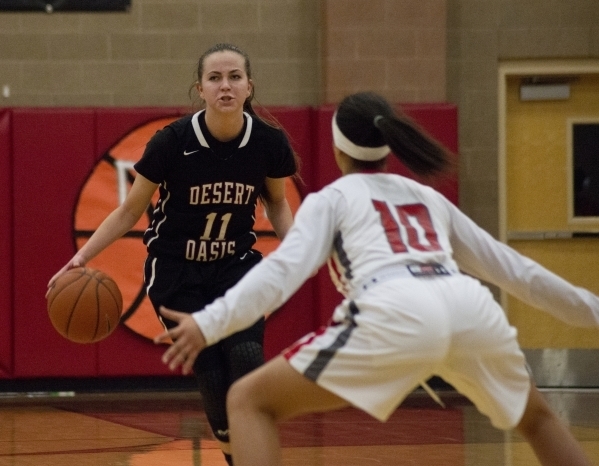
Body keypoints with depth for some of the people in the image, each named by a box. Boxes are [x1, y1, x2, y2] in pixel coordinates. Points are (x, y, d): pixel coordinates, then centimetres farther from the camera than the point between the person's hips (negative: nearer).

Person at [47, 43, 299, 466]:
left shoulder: (269, 141, -14)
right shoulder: (173, 141, -21)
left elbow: (276, 202, 7)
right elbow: (130, 211, -8)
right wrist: (82, 258, -17)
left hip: (236, 265, 2)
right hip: (176, 275, -1)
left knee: (246, 356, -23)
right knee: (213, 376, -9)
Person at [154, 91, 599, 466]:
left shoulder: (332, 198, 22)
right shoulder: (429, 198, 35)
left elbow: (284, 269, 3)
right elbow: (509, 266, 41)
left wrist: (210, 323, -7)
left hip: (396, 313, -5)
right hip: (472, 309, 5)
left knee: (250, 401, 7)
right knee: (536, 418, 34)